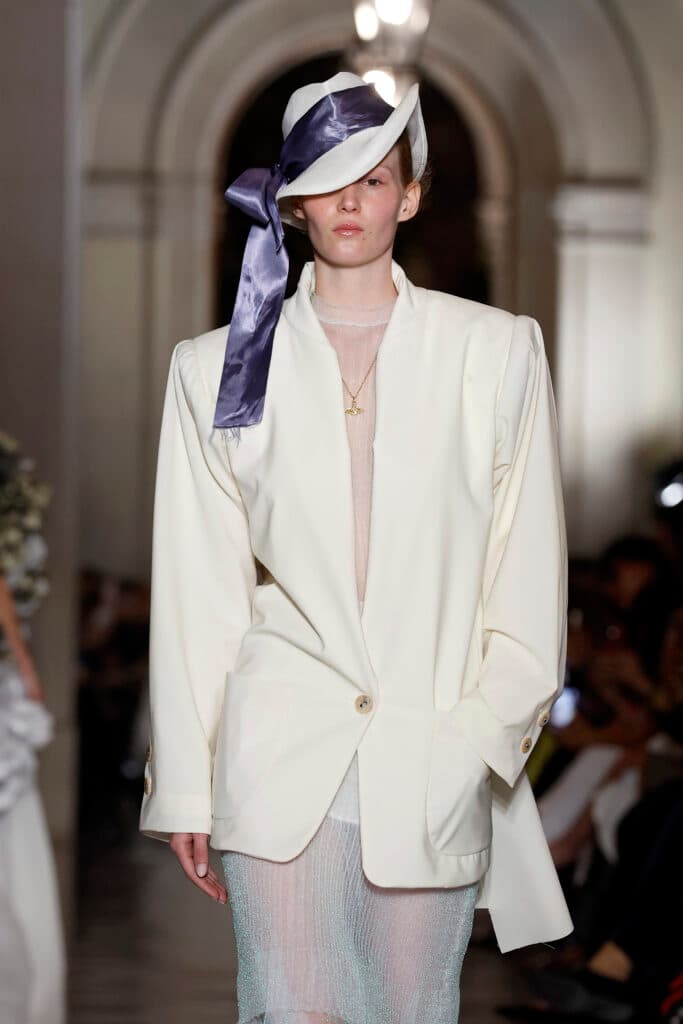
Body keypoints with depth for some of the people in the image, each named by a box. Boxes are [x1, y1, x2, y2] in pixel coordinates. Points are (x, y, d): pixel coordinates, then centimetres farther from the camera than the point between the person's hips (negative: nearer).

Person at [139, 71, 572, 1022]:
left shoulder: (497, 352, 8)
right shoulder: (218, 366, 8)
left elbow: (528, 574, 6)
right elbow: (196, 593, 8)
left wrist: (482, 733, -5)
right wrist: (184, 789, 5)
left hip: (435, 758, 0)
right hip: (282, 757, 0)